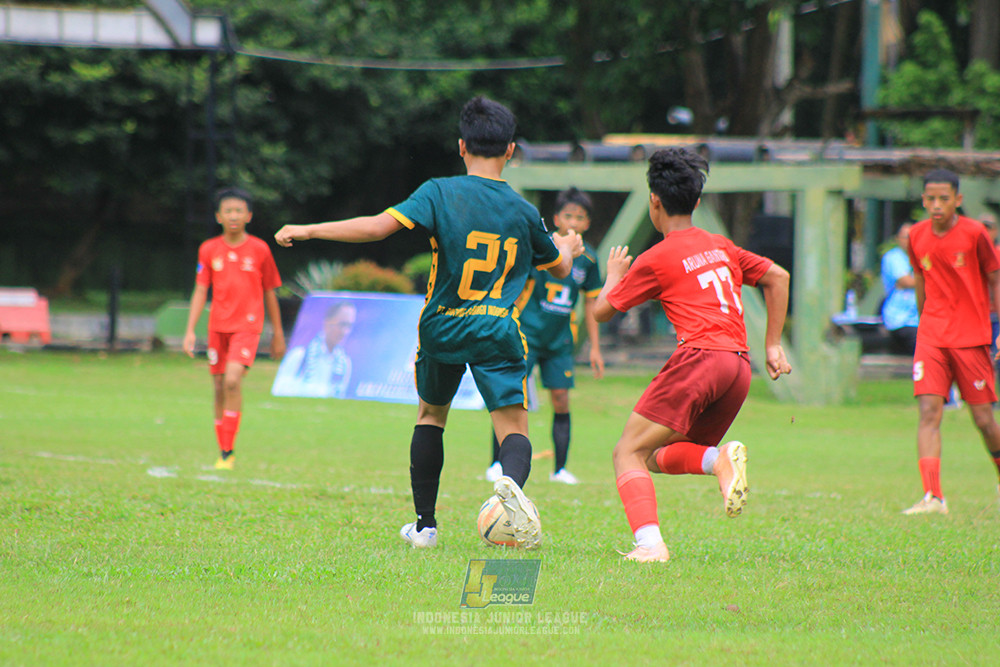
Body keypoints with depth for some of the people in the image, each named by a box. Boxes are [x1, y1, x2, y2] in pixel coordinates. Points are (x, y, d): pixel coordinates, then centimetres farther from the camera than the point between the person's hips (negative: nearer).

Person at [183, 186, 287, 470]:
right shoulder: (209, 250, 4)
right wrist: (190, 330, -3)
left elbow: (269, 292, 8)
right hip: (218, 326, 3)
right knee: (220, 388, 6)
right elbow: (200, 291, 5)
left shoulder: (260, 249, 0)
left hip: (247, 326, -3)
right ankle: (223, 452, 19)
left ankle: (229, 452, -19)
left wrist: (278, 334, 12)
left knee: (232, 380, -22)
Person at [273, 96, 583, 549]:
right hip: (498, 333, 0)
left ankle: (425, 525, 25)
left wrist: (307, 231, -9)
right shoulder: (523, 212, 6)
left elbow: (379, 226, -17)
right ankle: (512, 481, -39)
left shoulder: (440, 193, -4)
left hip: (442, 326, 1)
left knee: (430, 415, 23)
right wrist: (568, 249, 48)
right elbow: (560, 269, 23)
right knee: (514, 429, -3)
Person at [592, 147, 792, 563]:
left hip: (698, 357, -7)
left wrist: (614, 275, 31)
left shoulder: (656, 259, 3)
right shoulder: (721, 247, 21)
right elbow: (777, 277, 24)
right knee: (660, 457, 18)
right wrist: (772, 345, 23)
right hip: (740, 367, 7)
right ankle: (721, 457, -12)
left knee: (628, 453, -5)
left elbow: (602, 311, 10)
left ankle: (650, 544, -26)